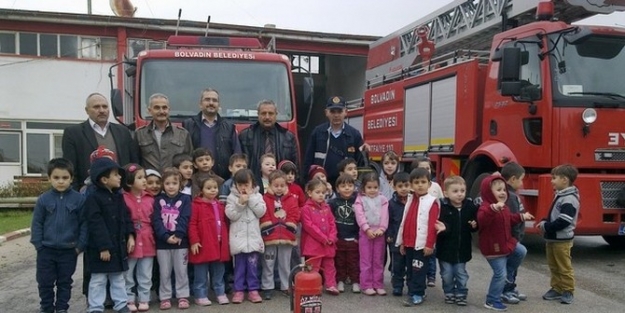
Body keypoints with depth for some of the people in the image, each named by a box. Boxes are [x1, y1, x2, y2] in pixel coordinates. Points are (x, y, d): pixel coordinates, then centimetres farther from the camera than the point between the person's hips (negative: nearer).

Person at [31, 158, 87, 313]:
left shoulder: (79, 199, -7)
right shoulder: (43, 199, -4)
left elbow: (84, 224, -4)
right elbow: (37, 224, 1)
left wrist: (80, 245, -7)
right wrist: (38, 245, -4)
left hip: (69, 251, -1)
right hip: (46, 250, 1)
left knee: (65, 283, 12)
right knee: (45, 283, 11)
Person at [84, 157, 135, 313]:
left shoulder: (119, 197, 8)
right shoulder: (93, 198, -16)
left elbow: (126, 218, 13)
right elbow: (95, 225, -19)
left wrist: (130, 235, 1)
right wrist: (103, 247, -21)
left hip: (119, 245, 7)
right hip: (100, 248, -7)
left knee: (118, 277, 16)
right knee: (98, 280, 5)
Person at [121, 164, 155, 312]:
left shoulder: (150, 198, 4)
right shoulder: (123, 199, -9)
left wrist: (154, 237, 6)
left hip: (147, 241, 4)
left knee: (145, 275, 12)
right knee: (128, 275, 9)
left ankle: (144, 299, 24)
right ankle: (129, 300, 21)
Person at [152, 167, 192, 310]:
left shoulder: (185, 199, 1)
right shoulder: (158, 200, 4)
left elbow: (184, 219, -7)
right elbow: (156, 221, -4)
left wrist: (177, 235, -19)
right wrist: (166, 236, -16)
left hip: (181, 242, -1)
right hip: (162, 242, 1)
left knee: (181, 271, 6)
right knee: (164, 273, 8)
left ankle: (183, 297, 16)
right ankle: (165, 298, 19)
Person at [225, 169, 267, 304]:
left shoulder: (257, 196, 5)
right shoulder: (232, 197, 1)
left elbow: (261, 212, -7)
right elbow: (231, 215, -8)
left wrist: (251, 199, -11)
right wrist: (240, 203, -18)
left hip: (253, 236, 1)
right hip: (239, 237, -1)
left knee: (253, 265, 6)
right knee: (239, 265, 6)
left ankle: (253, 290, 15)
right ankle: (239, 290, 15)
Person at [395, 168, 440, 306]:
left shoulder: (432, 202, -8)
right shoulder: (410, 200, 13)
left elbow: (432, 225, -12)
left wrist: (429, 244, -15)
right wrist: (402, 242, 14)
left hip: (422, 244, -6)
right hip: (409, 243, 7)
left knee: (418, 270, -1)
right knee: (410, 270, 13)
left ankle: (417, 295, 8)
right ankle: (413, 292, 24)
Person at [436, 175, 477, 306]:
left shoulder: (470, 206, -4)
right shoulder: (442, 207, -14)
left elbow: (476, 222, 8)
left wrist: (474, 225, -13)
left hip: (462, 248, 2)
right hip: (445, 248, -2)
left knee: (461, 274, 12)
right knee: (447, 275, 10)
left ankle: (461, 294, 27)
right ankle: (449, 293, 29)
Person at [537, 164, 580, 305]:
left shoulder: (570, 199, -20)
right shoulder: (559, 196, 11)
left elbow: (563, 222, -26)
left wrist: (546, 227, -18)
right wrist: (544, 223, 4)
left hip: (562, 240, -9)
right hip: (552, 238, 9)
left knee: (564, 268, 3)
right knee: (553, 267, 15)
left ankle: (568, 292, 14)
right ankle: (556, 289, 24)